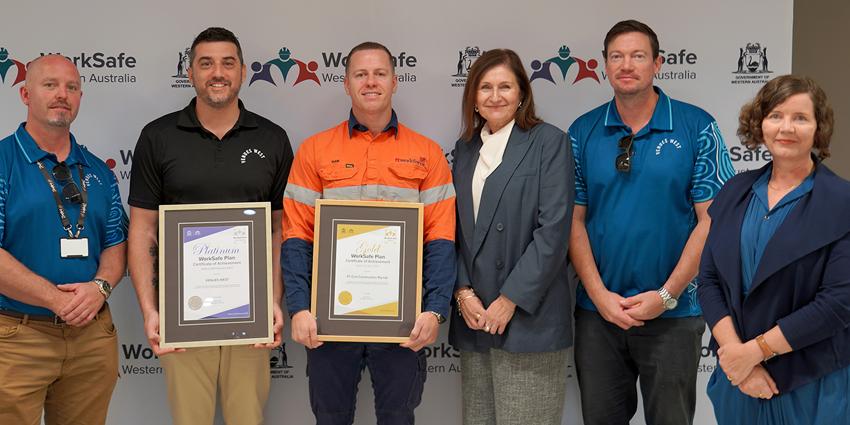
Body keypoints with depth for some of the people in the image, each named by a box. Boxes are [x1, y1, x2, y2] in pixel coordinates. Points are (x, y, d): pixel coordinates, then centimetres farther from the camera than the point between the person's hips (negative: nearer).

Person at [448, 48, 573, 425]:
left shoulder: (549, 142, -2)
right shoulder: (465, 149, 14)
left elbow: (554, 229, -11)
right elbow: (455, 229, 12)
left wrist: (510, 300, -13)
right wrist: (463, 292, -2)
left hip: (528, 318, -5)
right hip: (473, 318, 5)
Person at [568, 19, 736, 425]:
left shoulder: (697, 127, -5)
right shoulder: (583, 132, 2)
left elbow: (711, 219, -7)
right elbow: (575, 220, 2)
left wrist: (666, 295, -12)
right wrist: (600, 295, -8)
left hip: (674, 312, -2)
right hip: (597, 310, 2)